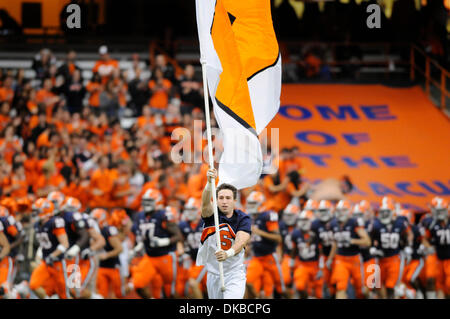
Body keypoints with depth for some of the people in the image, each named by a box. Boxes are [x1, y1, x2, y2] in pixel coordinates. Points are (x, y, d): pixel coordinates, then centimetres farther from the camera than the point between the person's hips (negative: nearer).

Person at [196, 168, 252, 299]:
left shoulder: (243, 218, -6)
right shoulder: (211, 214, -5)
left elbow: (241, 241, -22)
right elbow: (205, 203, -28)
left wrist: (228, 253, -45)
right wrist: (210, 183, -48)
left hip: (235, 273, -2)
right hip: (213, 272, 2)